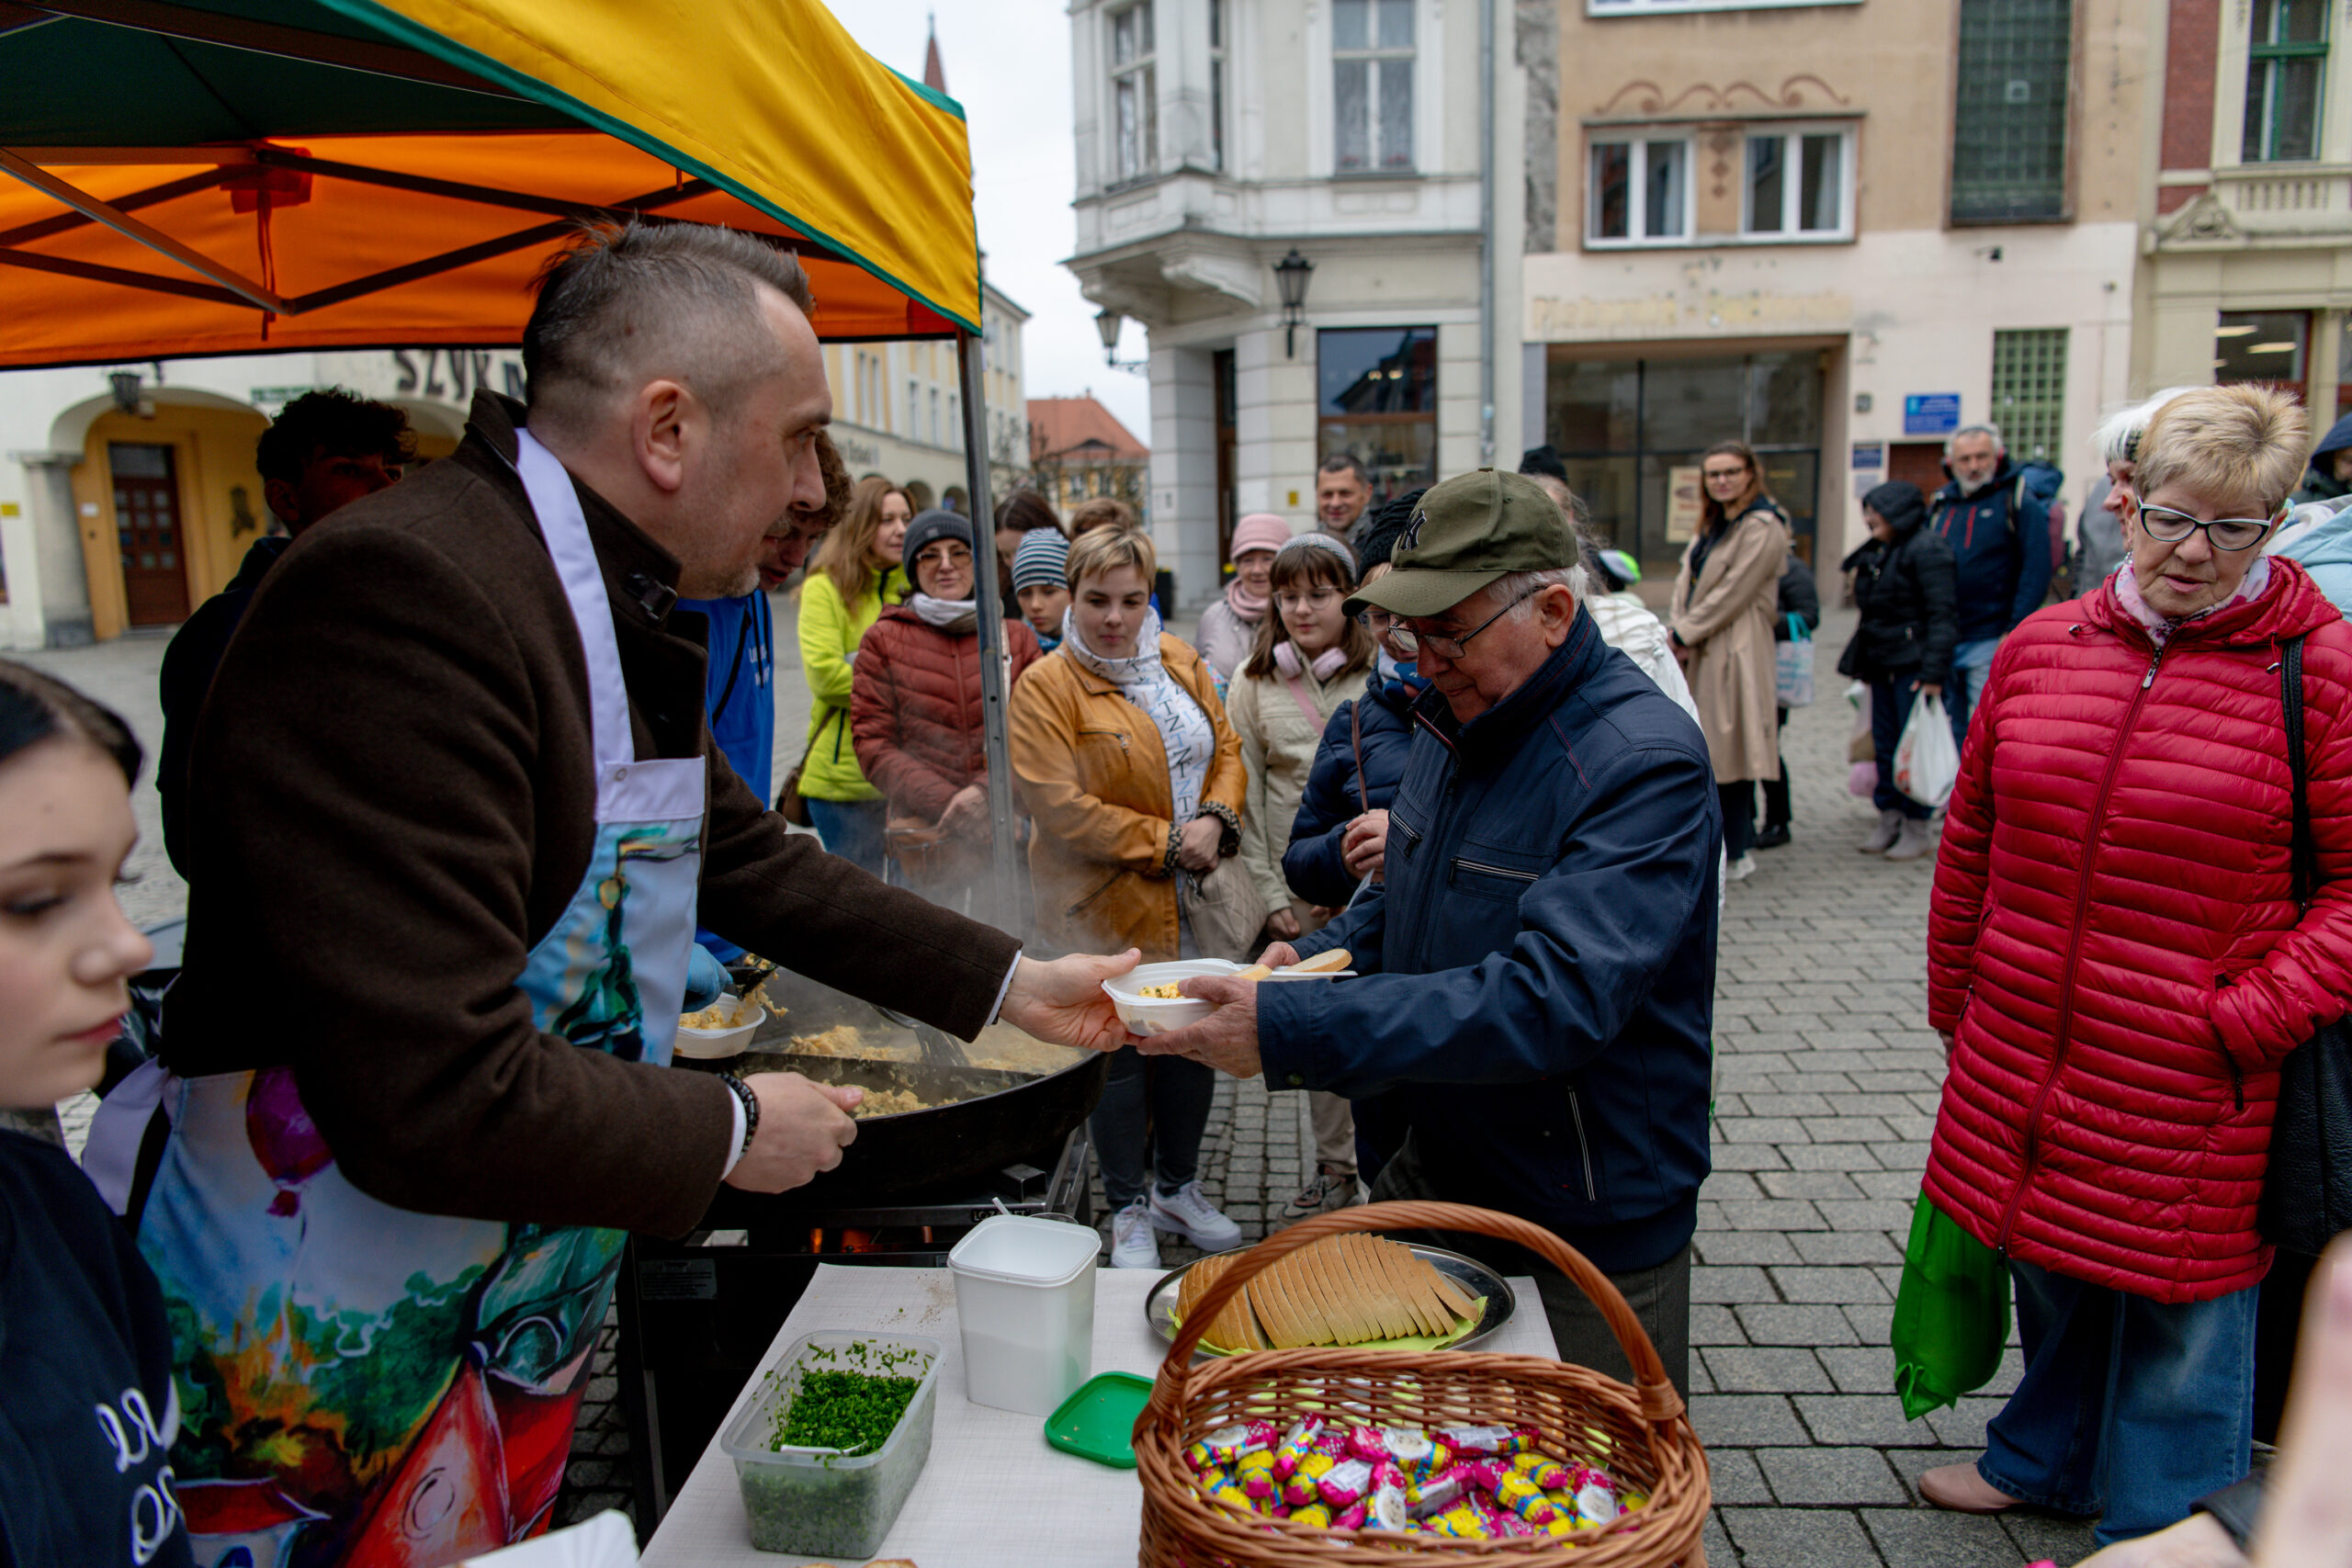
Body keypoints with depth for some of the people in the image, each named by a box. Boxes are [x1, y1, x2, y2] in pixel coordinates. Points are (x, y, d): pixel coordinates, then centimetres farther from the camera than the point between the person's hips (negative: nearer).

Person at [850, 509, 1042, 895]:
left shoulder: (1016, 637, 13)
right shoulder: (883, 640, 9)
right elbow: (873, 744, 2)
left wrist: (987, 791, -12)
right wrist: (945, 801, -11)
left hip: (1009, 830, 2)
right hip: (926, 833, -1)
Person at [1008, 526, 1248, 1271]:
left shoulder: (1181, 663, 8)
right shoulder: (1044, 688, -12)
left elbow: (1226, 749, 12)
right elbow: (1061, 809, -18)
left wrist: (1216, 819, -8)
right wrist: (1163, 843, -17)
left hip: (1193, 902, 6)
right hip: (1106, 905, -5)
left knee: (1195, 1041, 15)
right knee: (1119, 1054, 7)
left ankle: (1179, 1188, 37)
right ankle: (1129, 1209, 26)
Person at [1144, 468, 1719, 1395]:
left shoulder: (1645, 761, -25)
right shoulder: (1455, 719, 3)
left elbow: (1552, 997, -35)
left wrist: (1290, 1033, -38)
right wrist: (1315, 957, -5)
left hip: (1591, 1234, -7)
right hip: (1436, 1170, 8)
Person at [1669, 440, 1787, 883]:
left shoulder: (1763, 528, -10)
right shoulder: (1713, 525, 19)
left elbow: (1733, 593, -15)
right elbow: (1687, 581, 13)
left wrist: (1684, 633, -10)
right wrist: (1676, 629, -4)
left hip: (1735, 653, -8)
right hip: (1699, 654, 9)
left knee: (1728, 750, -6)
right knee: (1705, 751, 9)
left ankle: (1735, 854, 3)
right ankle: (1735, 843, 18)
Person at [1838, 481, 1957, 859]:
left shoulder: (1927, 549, -12)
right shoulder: (1878, 551, 14)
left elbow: (1942, 615, -16)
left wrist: (1933, 672, -20)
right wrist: (1863, 661, 17)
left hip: (1912, 666, -8)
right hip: (1881, 665, 8)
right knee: (1884, 744, 11)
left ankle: (1917, 829, 7)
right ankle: (1889, 821, 20)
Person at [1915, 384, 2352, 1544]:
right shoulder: (2041, 646, 3)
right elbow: (1971, 839, 10)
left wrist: (2247, 1020, -16)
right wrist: (1955, 1003, 13)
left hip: (2188, 1090, -4)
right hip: (2022, 1060, 5)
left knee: (2175, 1311, 12)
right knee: (2048, 1272, 24)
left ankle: (2160, 1530, 35)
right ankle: (2044, 1460, 48)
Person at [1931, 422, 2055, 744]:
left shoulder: (2017, 500, -3)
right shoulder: (1941, 505, 13)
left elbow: (2036, 569, -10)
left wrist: (2015, 631, -17)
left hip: (1991, 643, -6)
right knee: (1951, 730, 13)